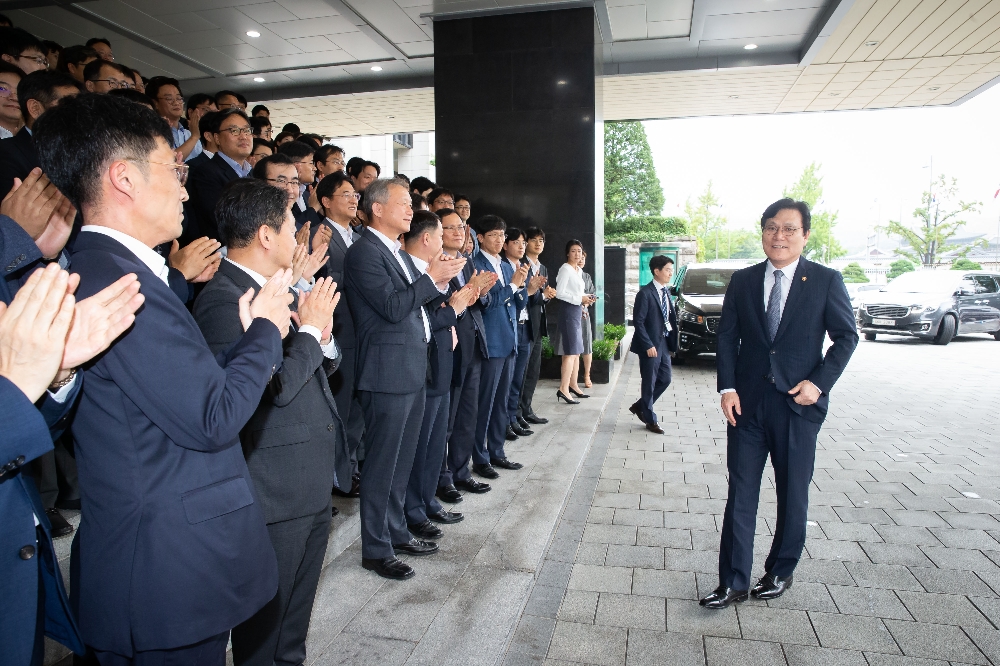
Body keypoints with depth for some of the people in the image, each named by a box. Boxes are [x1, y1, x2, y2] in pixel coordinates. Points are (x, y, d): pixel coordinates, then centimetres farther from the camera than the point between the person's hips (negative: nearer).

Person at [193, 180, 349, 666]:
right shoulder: (224, 299, -19)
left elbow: (319, 369, 14)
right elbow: (270, 391, -25)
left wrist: (322, 334, -6)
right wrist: (309, 328, -15)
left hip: (312, 484, 9)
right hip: (276, 495, -9)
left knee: (295, 617, 25)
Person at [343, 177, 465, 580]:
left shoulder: (395, 252, 18)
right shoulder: (364, 253, -13)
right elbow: (392, 307, -22)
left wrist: (439, 279, 4)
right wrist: (433, 277, -15)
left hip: (412, 372, 10)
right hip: (387, 374, -10)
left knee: (401, 461, 18)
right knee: (381, 464, 1)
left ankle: (397, 533, 32)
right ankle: (376, 550, 15)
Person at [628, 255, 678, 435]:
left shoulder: (666, 291, 10)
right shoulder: (645, 293, -15)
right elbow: (638, 321, -17)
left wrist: (674, 330, 3)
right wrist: (648, 345, -19)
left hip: (664, 343, 8)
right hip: (650, 345, -8)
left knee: (665, 379, 14)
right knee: (649, 383, 3)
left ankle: (640, 406, 31)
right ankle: (650, 420, 17)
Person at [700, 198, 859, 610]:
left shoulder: (826, 281, -1)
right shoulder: (742, 281, 5)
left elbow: (846, 336, 1)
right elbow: (727, 336, 6)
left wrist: (820, 381, -11)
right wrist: (727, 388, -4)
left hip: (798, 404, -1)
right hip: (747, 403, 2)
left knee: (793, 494, 12)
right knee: (741, 493, 3)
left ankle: (780, 573, 31)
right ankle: (733, 582, 13)